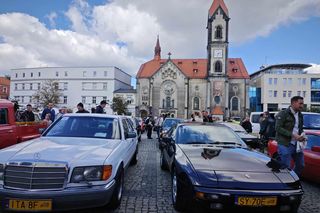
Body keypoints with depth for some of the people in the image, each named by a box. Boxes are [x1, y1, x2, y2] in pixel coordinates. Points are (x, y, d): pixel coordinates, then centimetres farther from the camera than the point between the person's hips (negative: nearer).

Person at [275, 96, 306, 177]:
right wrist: (293, 135, -22)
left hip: (296, 144, 8)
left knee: (300, 165, 15)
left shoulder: (300, 115, 14)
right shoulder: (283, 114, -10)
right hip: (285, 144, -8)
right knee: (285, 167, -3)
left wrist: (302, 136, 2)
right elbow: (278, 128, -17)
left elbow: (301, 129, 24)